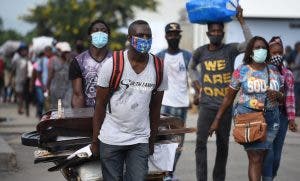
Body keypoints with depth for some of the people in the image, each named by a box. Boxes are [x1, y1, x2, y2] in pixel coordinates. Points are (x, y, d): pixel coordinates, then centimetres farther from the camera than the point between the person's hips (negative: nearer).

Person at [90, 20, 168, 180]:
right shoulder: (112, 65, -9)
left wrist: (152, 141, 11)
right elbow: (100, 105, -3)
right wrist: (95, 141, -2)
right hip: (110, 139, -2)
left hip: (140, 141, 2)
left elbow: (155, 107, 8)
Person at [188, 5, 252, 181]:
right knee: (201, 142, -10)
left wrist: (241, 20, -19)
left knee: (223, 144, 9)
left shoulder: (230, 50, -3)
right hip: (206, 105, 0)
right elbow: (192, 68, 24)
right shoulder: (201, 52, 3)